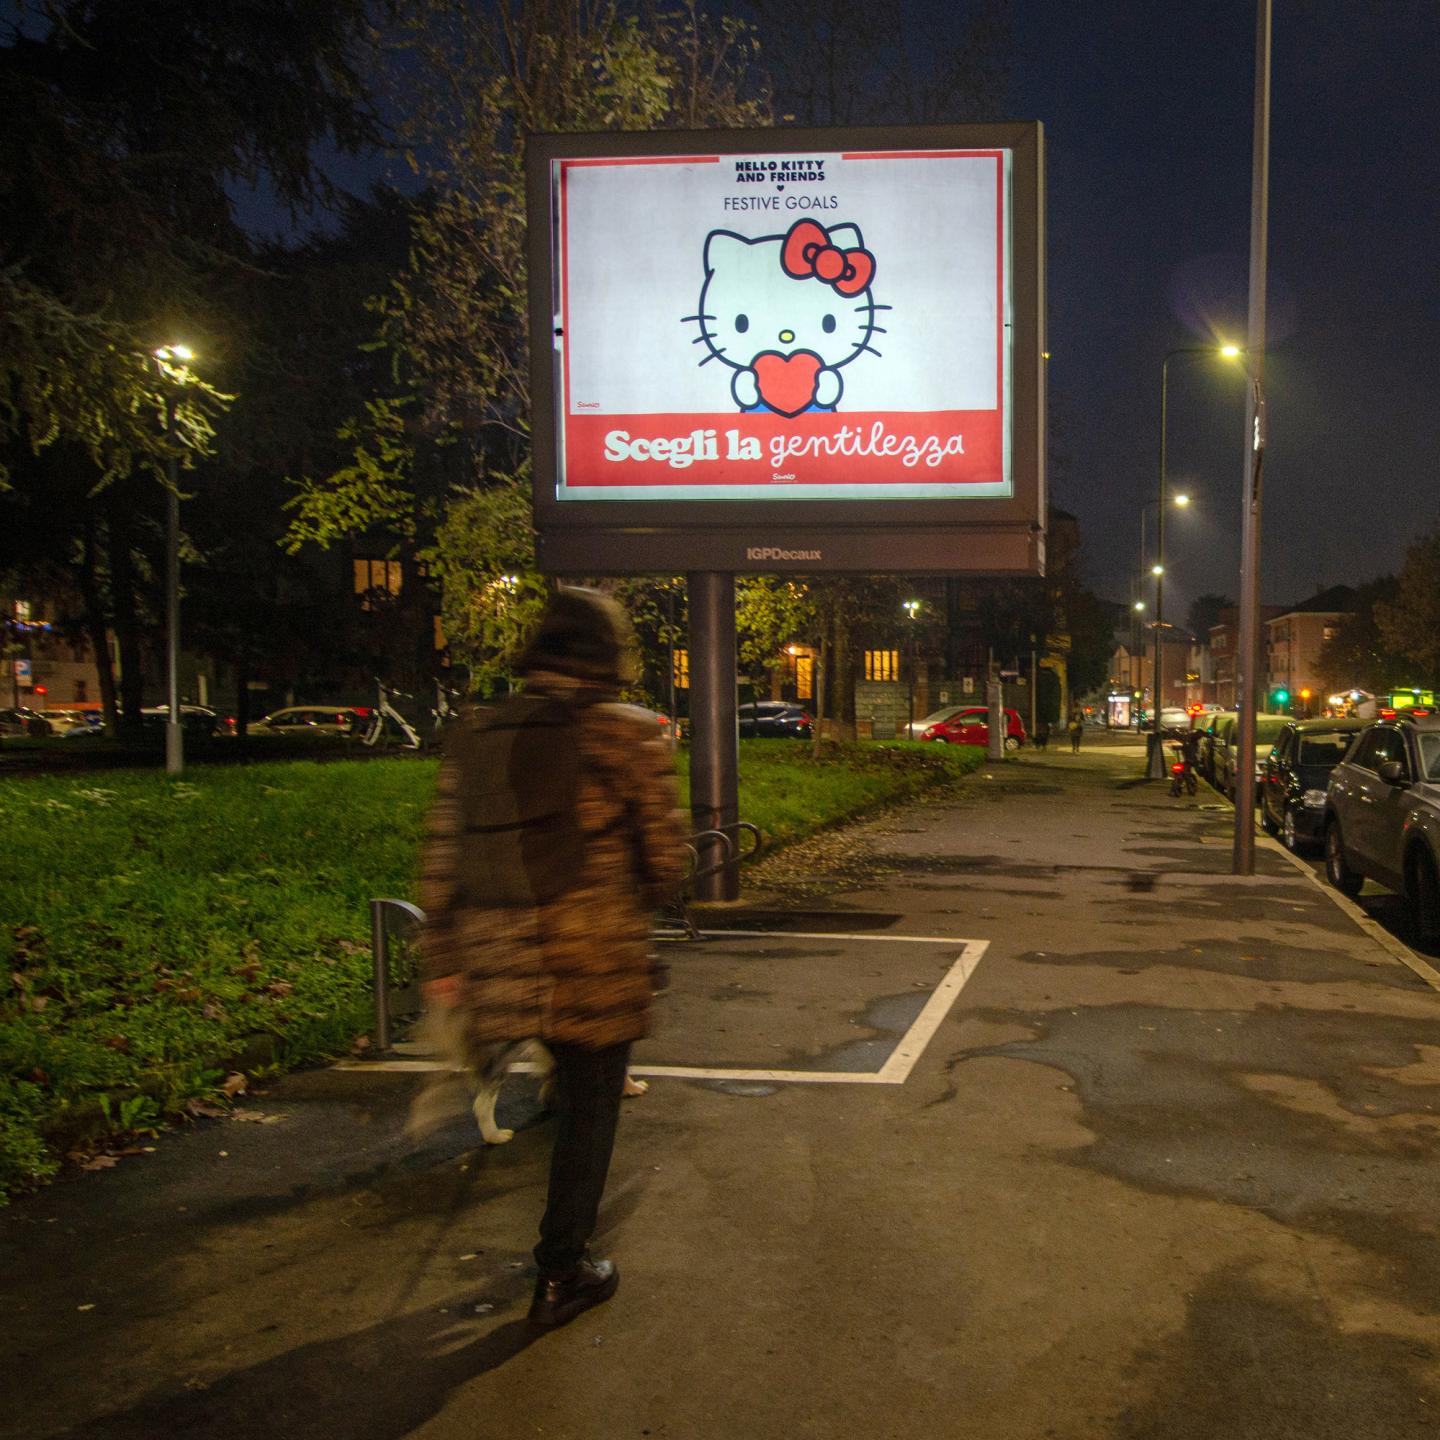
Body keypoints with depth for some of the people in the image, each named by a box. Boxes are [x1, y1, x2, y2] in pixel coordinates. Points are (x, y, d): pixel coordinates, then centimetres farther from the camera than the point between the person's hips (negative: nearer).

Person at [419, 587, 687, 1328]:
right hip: (597, 962, -4)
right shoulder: (629, 736, -9)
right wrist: (639, 904, 18)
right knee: (589, 1110, 13)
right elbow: (665, 855, -3)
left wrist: (441, 959, 12)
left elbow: (443, 857, 4)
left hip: (502, 957, 4)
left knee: (575, 1091, 26)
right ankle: (561, 1277, 24)